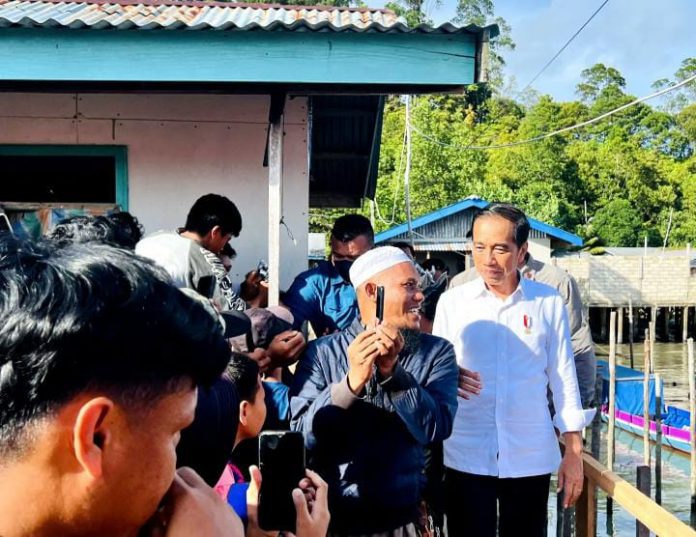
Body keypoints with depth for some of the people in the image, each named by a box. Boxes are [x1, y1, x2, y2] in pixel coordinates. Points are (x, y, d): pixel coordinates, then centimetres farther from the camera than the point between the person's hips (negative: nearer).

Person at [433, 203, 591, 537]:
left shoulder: (548, 303, -2)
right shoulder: (452, 302, -2)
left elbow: (563, 379, 4)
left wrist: (574, 453, 4)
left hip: (530, 459, 0)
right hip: (466, 459, 0)